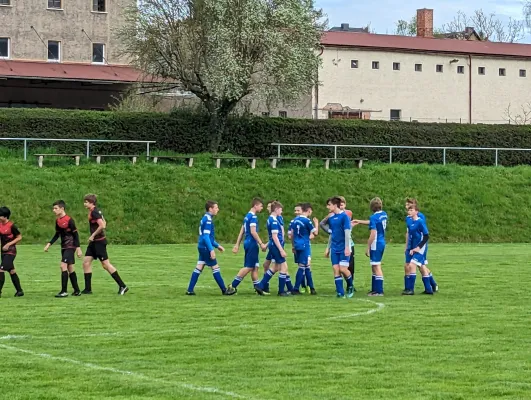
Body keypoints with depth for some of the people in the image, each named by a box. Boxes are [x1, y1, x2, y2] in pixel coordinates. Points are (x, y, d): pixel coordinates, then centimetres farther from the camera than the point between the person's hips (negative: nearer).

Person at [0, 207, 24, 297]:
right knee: (11, 271, 13)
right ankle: (19, 291, 22)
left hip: (10, 251, -8)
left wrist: (9, 244, -16)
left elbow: (19, 237, -10)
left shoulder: (11, 226, -15)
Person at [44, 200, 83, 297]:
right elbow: (57, 235, 18)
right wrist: (49, 244, 8)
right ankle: (77, 291, 18)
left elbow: (75, 234, -13)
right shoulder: (57, 220, 7)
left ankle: (64, 291, -15)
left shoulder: (69, 220, -16)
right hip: (64, 247, 8)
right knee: (70, 268, 11)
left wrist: (78, 248, -15)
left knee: (63, 265, -16)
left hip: (70, 246, -8)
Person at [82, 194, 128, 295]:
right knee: (86, 262, 7)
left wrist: (93, 235, -18)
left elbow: (102, 225, -27)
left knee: (106, 265, -6)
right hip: (94, 242, 10)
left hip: (99, 241, -10)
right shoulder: (96, 211, 12)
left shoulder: (94, 212, -17)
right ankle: (88, 289, 11)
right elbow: (104, 223, 22)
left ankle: (122, 286, -1)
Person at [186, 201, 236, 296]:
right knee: (215, 268, -3)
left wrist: (217, 245, 25)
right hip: (206, 248, -9)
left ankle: (190, 290, 6)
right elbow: (206, 236, -22)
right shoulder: (208, 220, -16)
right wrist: (211, 250, -26)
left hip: (202, 247, 9)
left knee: (198, 268, 8)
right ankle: (224, 290, 2)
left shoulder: (205, 218, 15)